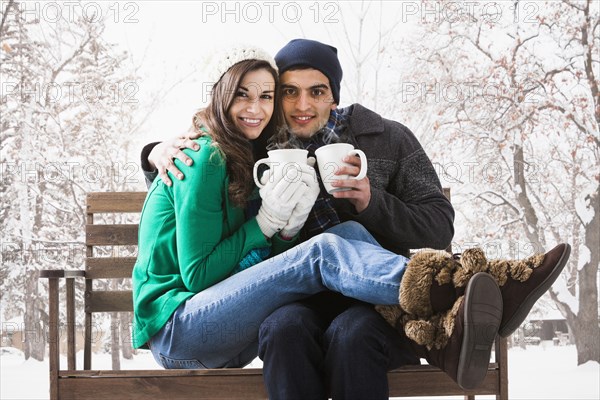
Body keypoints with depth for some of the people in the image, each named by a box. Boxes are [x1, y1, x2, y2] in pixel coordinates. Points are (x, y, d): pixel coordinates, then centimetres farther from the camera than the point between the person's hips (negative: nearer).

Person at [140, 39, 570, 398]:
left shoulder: (387, 139, 10)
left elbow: (439, 229, 5)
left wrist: (371, 202, -12)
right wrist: (161, 152, 4)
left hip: (380, 301, -1)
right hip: (298, 299, 2)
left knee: (351, 333, -37)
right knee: (285, 325, -35)